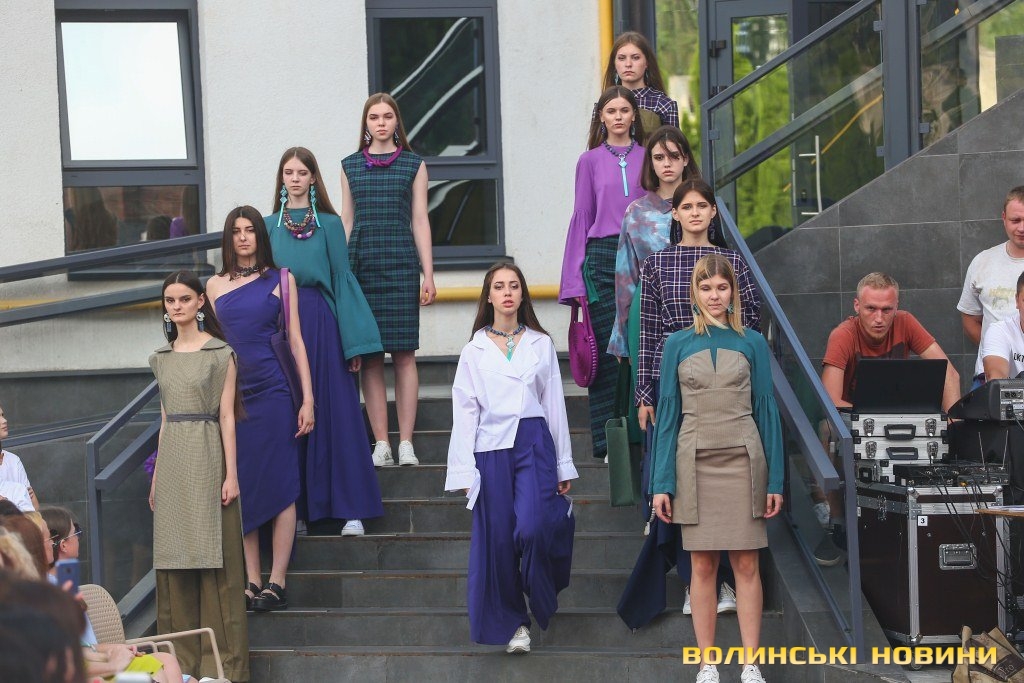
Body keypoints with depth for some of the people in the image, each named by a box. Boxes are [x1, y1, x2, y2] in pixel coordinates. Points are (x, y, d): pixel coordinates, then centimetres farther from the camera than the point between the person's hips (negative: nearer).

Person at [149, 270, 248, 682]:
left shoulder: (220, 353, -2)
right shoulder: (162, 358, 14)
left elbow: (227, 416, -5)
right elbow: (165, 419, 17)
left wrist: (231, 474, -10)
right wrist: (156, 477, 14)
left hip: (206, 460, -5)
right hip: (172, 461, 5)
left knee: (214, 562, -3)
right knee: (175, 563, 6)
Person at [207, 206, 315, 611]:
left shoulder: (280, 280, 4)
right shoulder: (215, 285, 11)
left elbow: (296, 340, 2)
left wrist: (308, 399, -3)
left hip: (271, 391, -3)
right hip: (230, 393, 3)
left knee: (280, 487, -3)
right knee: (241, 489, 4)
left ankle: (277, 583, 0)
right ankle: (252, 582, 11)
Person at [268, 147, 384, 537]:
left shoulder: (329, 224, 5)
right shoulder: (269, 225, 10)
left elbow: (342, 279, 1)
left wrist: (354, 342, -5)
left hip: (321, 320, -2)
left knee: (335, 412, -3)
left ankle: (352, 509, -2)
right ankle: (297, 505, 10)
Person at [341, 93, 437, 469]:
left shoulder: (413, 164, 9)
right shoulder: (350, 165, 12)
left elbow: (420, 220, 7)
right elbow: (346, 220, 14)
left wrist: (428, 274, 2)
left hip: (401, 264, -1)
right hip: (361, 265, 1)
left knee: (404, 353, -3)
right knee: (369, 356, -2)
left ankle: (406, 442, 0)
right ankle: (381, 443, 2)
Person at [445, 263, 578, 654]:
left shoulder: (541, 344, 11)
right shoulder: (474, 351, 9)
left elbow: (555, 404, 11)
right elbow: (464, 412, 7)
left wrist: (563, 466, 8)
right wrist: (464, 472, 0)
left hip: (535, 445, 0)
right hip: (492, 450, 1)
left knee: (533, 528, -17)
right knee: (498, 540, 0)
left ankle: (543, 602, 11)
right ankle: (512, 623, 15)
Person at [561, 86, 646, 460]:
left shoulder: (647, 157, 11)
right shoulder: (590, 161, 9)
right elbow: (581, 217, 8)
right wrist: (575, 281, 2)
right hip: (603, 258, -1)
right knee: (607, 349, -3)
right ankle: (607, 440, 2)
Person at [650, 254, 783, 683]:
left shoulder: (752, 343, 4)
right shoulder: (678, 345, 5)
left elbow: (767, 410, 5)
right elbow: (667, 413, 5)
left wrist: (774, 479, 0)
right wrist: (662, 483, -1)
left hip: (743, 462, 0)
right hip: (695, 464, 0)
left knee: (746, 565, -1)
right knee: (702, 566, 2)